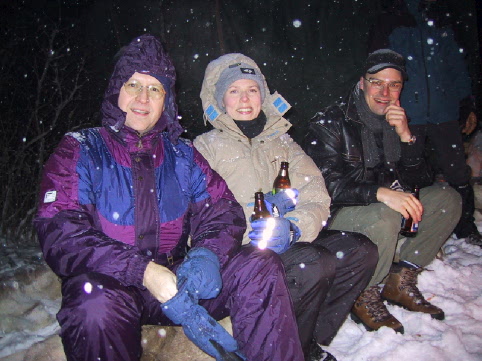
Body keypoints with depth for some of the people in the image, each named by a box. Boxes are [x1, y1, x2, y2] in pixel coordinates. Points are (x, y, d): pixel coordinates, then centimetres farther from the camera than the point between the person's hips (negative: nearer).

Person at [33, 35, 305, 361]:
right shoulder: (80, 151, 0)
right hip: (109, 284, -2)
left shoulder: (183, 156, 10)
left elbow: (223, 212, 3)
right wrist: (145, 272, -27)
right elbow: (60, 234, -12)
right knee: (97, 305, -37)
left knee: (261, 265, -17)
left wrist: (208, 254, -22)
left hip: (177, 278, 3)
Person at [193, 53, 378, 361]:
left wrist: (292, 227, -17)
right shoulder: (206, 147, 6)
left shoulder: (280, 141, 18)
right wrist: (248, 226, -24)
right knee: (317, 263, -28)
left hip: (291, 242, 5)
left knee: (362, 251, -12)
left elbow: (317, 198, 4)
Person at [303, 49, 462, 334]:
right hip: (335, 215, -7)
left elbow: (422, 181, 2)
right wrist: (380, 193, -35)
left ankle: (400, 281, -3)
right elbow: (326, 186, -23)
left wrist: (406, 137, -13)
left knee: (447, 198, -4)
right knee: (384, 216, -35)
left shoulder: (396, 122, 6)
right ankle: (363, 296, -11)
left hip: (387, 207, 7)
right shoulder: (331, 123, -12)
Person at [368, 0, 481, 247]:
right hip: (407, 117, -3)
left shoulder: (442, 23, 19)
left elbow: (457, 68, 21)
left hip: (444, 114, 4)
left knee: (458, 173, 4)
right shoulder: (389, 23, 7)